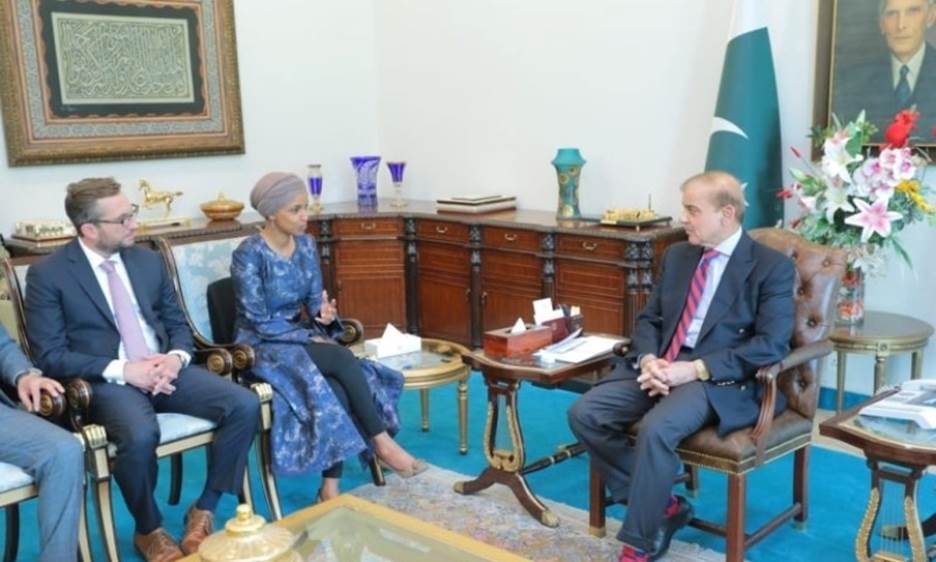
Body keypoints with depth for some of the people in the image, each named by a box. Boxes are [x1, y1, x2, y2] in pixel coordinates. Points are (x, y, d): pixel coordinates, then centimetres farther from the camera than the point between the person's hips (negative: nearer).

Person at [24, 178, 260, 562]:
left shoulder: (148, 260, 11)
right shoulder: (47, 274, -4)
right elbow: (50, 356, -8)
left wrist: (176, 357, -8)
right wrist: (122, 370, -19)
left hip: (164, 369, 5)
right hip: (106, 380, -5)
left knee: (245, 405, -19)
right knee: (141, 434, -37)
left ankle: (204, 510, -2)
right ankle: (149, 531, -7)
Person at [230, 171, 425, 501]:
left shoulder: (306, 245, 3)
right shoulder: (248, 254, -17)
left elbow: (313, 300, 5)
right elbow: (258, 323, -18)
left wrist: (325, 314, -19)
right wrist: (311, 337, -19)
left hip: (298, 337, 6)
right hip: (263, 347, -6)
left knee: (337, 389, -25)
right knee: (343, 359, -29)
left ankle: (330, 489, -20)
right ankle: (383, 444, -18)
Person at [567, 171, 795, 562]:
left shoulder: (772, 266, -3)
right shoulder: (677, 255, 16)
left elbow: (771, 345, -13)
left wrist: (694, 369, -20)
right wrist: (648, 360, -8)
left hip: (719, 379, -6)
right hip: (659, 366, 6)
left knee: (656, 428, -34)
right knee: (584, 414, -15)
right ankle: (661, 505, 0)